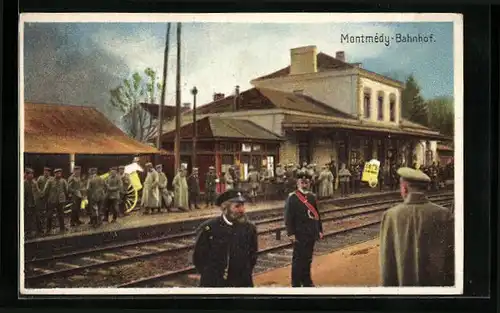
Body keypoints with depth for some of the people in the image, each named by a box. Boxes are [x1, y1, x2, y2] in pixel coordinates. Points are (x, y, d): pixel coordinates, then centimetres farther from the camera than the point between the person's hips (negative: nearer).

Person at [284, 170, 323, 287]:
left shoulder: (312, 197, 9)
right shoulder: (292, 198, -10)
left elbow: (316, 214, 15)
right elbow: (288, 217, -13)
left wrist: (319, 230, 13)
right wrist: (291, 233, -17)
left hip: (311, 234, 6)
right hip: (300, 235, -6)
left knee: (308, 258, 15)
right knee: (298, 259, 2)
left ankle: (307, 281, 28)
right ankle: (296, 284, 11)